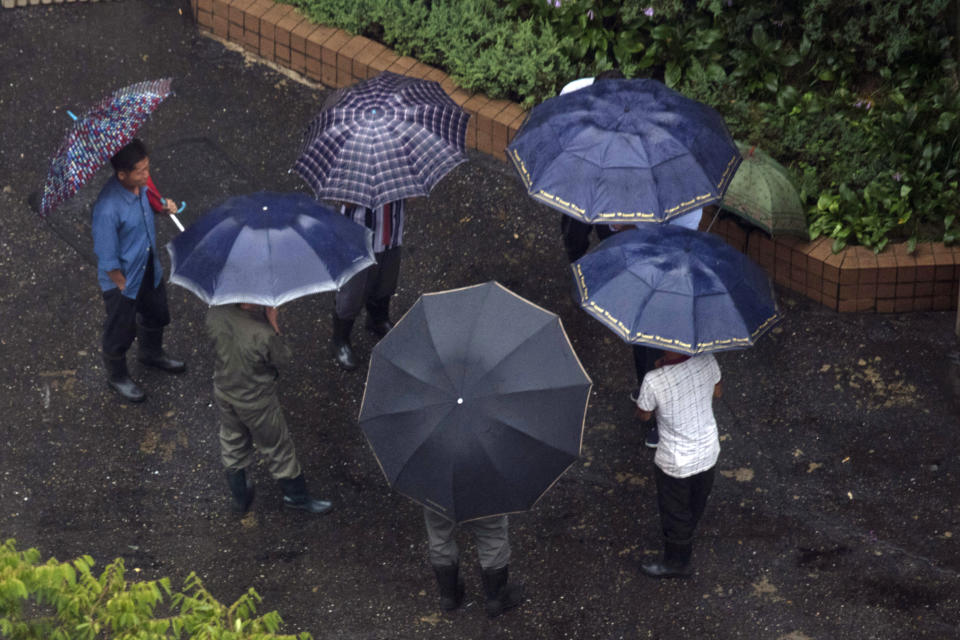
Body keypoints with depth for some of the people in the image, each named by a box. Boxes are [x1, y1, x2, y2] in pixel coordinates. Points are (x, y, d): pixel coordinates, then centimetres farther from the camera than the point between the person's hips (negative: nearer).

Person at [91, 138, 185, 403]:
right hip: (122, 280, -7)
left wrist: (162, 206, -10)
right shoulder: (108, 209, -39)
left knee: (157, 315, 30)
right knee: (121, 331, 18)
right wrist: (125, 287, -16)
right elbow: (107, 261, -28)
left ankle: (151, 353, 60)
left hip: (149, 269, 7)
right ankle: (117, 376, 45)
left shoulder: (141, 183, -16)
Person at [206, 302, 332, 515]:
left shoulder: (215, 313, -24)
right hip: (255, 401, -5)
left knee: (232, 442, 29)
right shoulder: (262, 334, -38)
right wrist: (273, 322, -15)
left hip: (223, 392, 5)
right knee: (277, 447, 20)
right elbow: (283, 358, -19)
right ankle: (296, 496, 42)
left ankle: (239, 497, 49)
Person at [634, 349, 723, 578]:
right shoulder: (706, 360, -21)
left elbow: (644, 415, -11)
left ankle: (677, 563, 42)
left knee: (675, 513, 21)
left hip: (676, 462, -5)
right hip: (708, 451, 5)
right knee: (697, 502, 32)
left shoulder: (654, 381, -33)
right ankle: (688, 535, 61)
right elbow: (717, 392, 0)